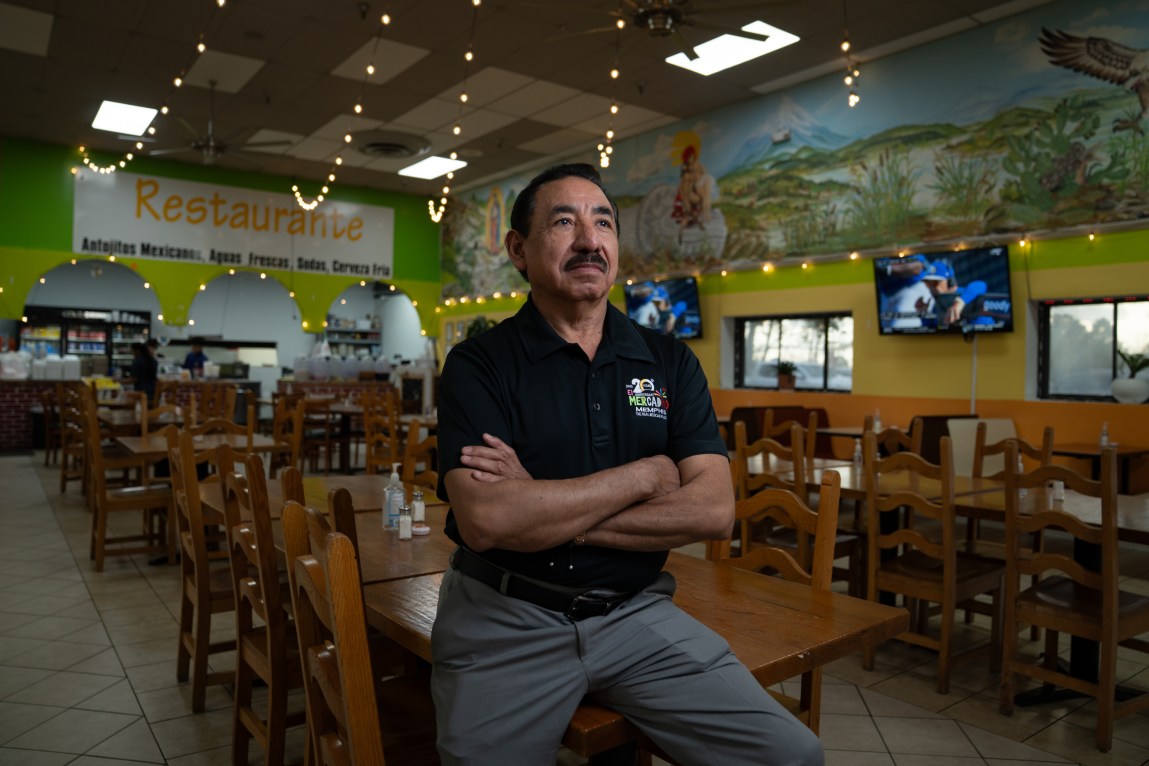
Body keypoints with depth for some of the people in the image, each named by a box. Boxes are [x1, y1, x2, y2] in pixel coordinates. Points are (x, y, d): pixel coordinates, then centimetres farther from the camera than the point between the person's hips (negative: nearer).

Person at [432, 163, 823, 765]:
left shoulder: (670, 363, 3)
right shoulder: (477, 365, -7)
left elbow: (713, 510, -8)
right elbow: (485, 521, -22)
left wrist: (547, 510, -16)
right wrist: (644, 475, -13)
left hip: (637, 613, 3)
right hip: (506, 621, -2)